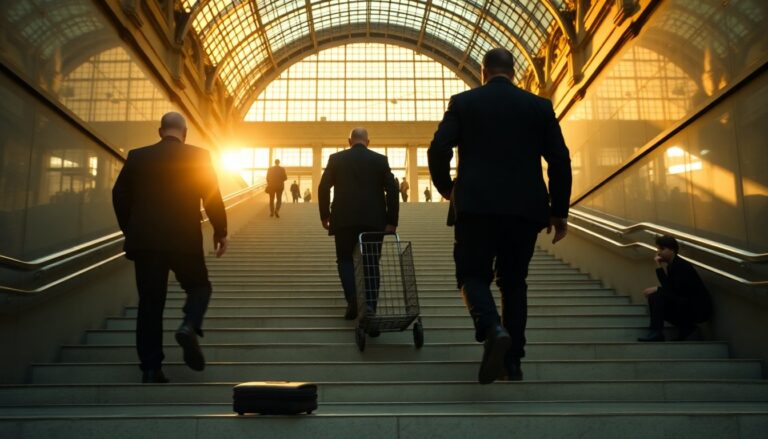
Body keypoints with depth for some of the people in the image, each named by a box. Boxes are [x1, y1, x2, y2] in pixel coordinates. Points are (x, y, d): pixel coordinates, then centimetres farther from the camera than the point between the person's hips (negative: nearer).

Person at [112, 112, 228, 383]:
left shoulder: (137, 157, 6)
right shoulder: (198, 156, -1)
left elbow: (119, 195, 7)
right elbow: (212, 197, -4)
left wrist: (130, 231, 18)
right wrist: (220, 232, 7)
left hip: (145, 241, 2)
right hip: (184, 240, -2)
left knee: (150, 303, 8)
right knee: (199, 287, 18)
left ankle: (151, 369, 7)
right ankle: (189, 326, -11)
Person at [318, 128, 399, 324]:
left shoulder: (336, 158, 6)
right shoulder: (380, 159, 6)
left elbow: (323, 188, 0)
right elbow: (392, 190, -1)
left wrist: (324, 216, 8)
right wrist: (391, 221, 1)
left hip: (344, 219, 0)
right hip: (374, 220, 1)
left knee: (345, 259, 14)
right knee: (371, 263, 8)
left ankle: (352, 298, -8)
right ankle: (370, 309, -2)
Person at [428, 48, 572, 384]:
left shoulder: (463, 102, 6)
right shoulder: (540, 106, 10)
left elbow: (438, 150, -4)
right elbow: (560, 161, 5)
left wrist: (445, 188, 14)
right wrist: (559, 211, 12)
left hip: (476, 206, -2)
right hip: (525, 208, 3)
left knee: (473, 274, 7)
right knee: (513, 281, 13)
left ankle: (492, 329, -21)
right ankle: (512, 362, 13)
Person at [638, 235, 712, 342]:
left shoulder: (682, 266, -17)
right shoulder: (671, 265, 10)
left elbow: (677, 292, -23)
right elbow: (669, 288, 3)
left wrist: (656, 289, -15)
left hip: (700, 309, -9)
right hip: (687, 305, 9)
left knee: (656, 296, -21)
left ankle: (656, 333, -20)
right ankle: (685, 327, 8)